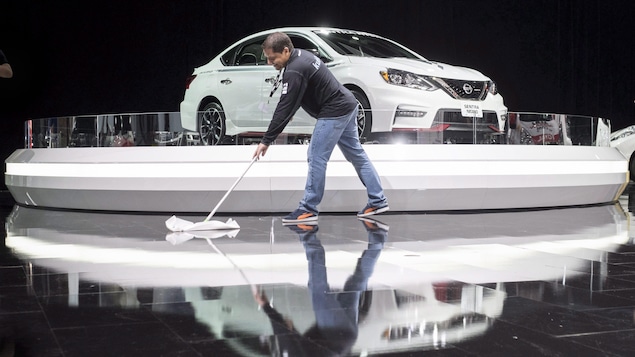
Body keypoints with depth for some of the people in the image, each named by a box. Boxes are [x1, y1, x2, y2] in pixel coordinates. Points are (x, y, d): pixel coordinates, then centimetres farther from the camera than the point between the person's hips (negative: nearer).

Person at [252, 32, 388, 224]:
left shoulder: (294, 71, -22)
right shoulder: (301, 55, 8)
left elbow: (285, 109, -23)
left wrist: (266, 141, -20)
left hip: (334, 112, -11)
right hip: (347, 106, 11)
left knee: (316, 158, -7)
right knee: (356, 154, 14)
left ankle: (308, 210, -2)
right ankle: (377, 201, 19)